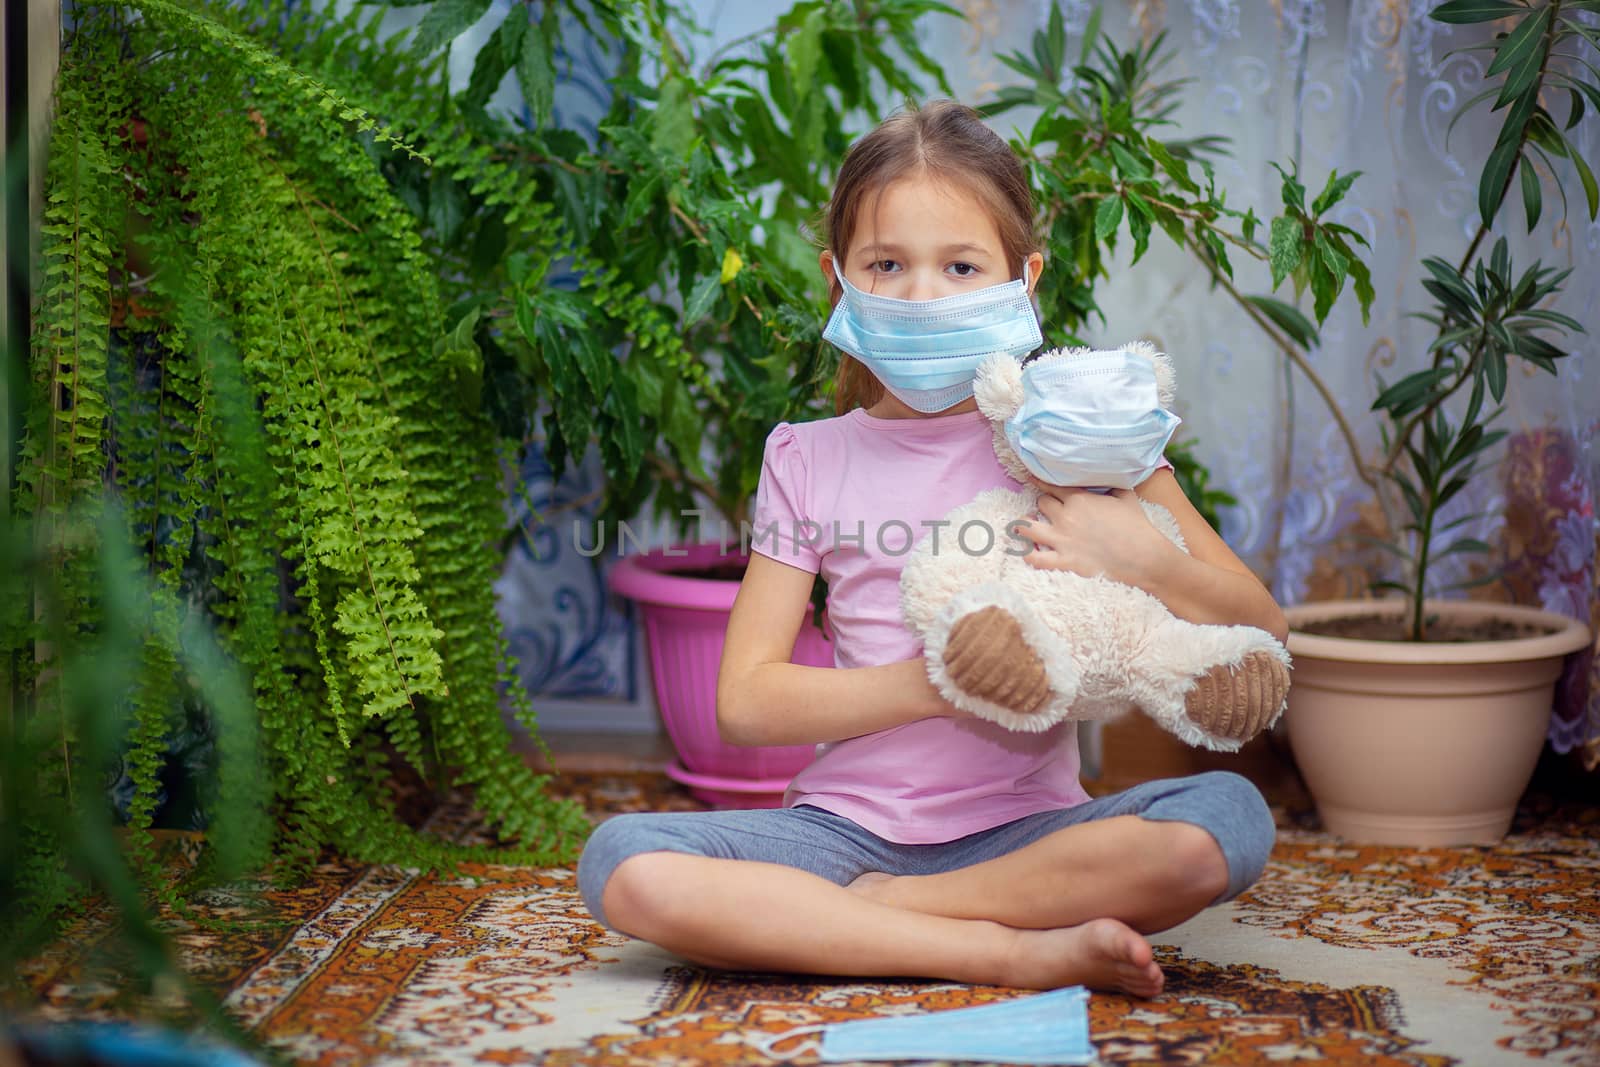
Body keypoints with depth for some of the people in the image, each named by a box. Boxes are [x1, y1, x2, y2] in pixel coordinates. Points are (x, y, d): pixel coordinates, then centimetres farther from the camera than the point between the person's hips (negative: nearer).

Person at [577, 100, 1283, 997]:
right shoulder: (808, 461, 7)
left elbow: (1261, 628, 2)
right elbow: (746, 701, -1)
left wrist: (1141, 563, -18)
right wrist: (942, 684, -12)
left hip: (1022, 831, 0)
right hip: (849, 823, 1)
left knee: (1227, 819, -29)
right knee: (624, 864, -26)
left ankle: (853, 913, -19)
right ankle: (1015, 952, -24)